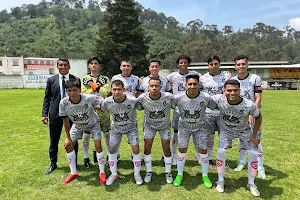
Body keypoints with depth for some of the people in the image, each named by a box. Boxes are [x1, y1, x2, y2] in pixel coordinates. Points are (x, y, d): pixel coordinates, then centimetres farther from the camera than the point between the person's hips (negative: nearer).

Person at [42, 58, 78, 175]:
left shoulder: (75, 80, 2)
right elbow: (47, 98, 6)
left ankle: (73, 163, 26)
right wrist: (44, 114, -3)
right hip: (55, 114, 1)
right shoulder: (51, 80, 5)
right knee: (54, 141, 10)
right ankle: (53, 163, 29)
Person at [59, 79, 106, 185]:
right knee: (68, 145, 0)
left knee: (98, 145, -14)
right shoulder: (63, 103, -29)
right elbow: (65, 121, -14)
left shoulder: (89, 98, -38)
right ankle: (73, 173, 19)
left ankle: (102, 173, 6)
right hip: (77, 125, 3)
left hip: (93, 124, -3)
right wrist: (68, 137, -8)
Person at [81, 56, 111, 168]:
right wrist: (99, 88, -10)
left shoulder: (105, 79, 8)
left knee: (107, 133, 5)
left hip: (103, 109, 0)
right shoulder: (85, 79, 9)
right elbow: (84, 94, -5)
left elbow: (106, 92, -7)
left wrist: (94, 86, -10)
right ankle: (86, 158, 18)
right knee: (86, 133, 4)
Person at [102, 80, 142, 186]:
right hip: (116, 128, 2)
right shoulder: (107, 102, -26)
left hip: (131, 127, -2)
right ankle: (114, 174, 22)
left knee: (135, 149, -7)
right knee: (112, 149, 0)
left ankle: (137, 174, 16)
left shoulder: (132, 100, -32)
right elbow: (100, 109, -5)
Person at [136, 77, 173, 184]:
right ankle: (149, 172, 20)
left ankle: (168, 172, 23)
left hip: (165, 125, 0)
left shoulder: (168, 97, -29)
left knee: (166, 148, 1)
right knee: (147, 146, -2)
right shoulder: (142, 98, -27)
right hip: (150, 124, 1)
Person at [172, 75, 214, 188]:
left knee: (203, 150, 4)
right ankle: (179, 174, 25)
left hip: (200, 127, 1)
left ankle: (205, 176, 26)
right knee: (182, 150, 3)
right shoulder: (178, 98, -26)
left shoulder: (206, 98, -24)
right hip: (184, 126, 0)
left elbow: (214, 107, -4)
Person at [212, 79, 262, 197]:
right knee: (221, 152, -13)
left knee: (253, 154, -5)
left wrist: (254, 136, -10)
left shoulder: (249, 105, -33)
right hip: (226, 130, 0)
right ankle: (220, 181, 12)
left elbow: (258, 117, -13)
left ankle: (251, 183, 19)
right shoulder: (219, 99, -33)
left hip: (244, 130, 0)